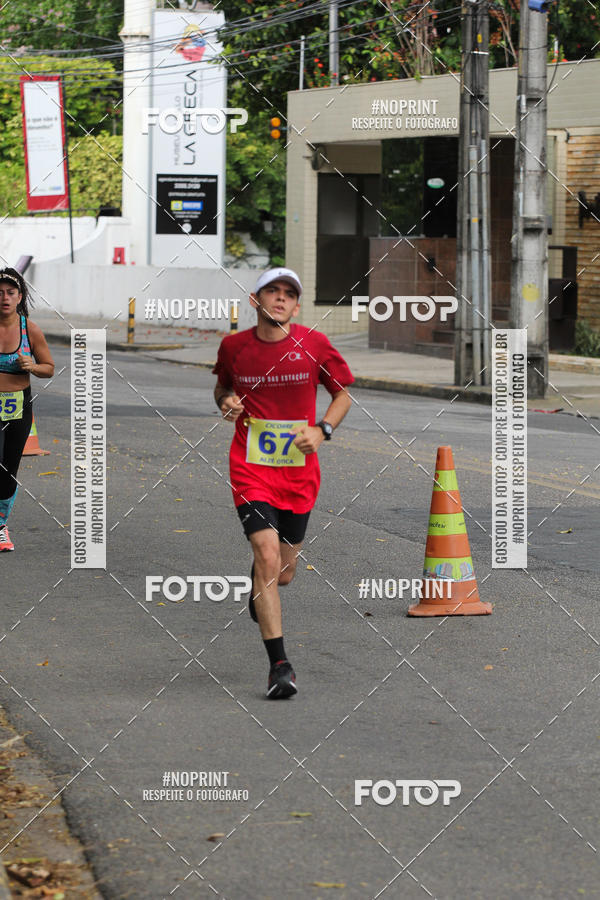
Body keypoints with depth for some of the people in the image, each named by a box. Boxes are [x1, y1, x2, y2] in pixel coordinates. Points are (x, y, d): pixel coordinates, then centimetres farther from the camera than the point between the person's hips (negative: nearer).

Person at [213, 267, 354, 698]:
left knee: (282, 574, 12)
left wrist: (322, 431, -8)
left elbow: (344, 393, 8)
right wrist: (226, 402, -4)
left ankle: (257, 596, 52)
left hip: (299, 471, 2)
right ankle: (279, 664, -17)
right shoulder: (234, 346, -2)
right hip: (250, 469, -1)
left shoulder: (314, 345, -5)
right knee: (267, 557, -20)